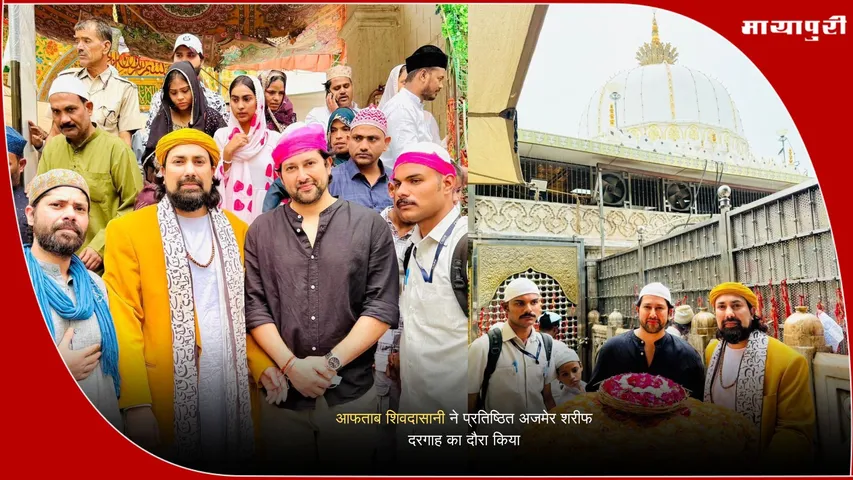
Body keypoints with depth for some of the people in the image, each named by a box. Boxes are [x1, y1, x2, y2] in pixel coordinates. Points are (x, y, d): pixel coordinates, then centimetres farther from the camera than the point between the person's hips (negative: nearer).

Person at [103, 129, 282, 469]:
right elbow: (122, 320, -7)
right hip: (165, 391, -3)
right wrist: (136, 402, -15)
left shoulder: (237, 230, 10)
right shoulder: (127, 230, -2)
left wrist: (261, 363, -2)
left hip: (233, 387, 3)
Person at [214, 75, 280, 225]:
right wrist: (228, 152, -10)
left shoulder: (274, 138, -1)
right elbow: (216, 181, 1)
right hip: (230, 214, 1)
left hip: (264, 213, 0)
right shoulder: (221, 135, 2)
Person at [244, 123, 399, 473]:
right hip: (284, 390, 1)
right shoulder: (261, 231, 6)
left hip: (352, 391, -1)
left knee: (352, 467, 11)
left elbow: (383, 307, -5)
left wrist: (332, 361, -13)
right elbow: (255, 308, 1)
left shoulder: (370, 225, 0)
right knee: (289, 468, 12)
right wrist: (291, 365, -12)